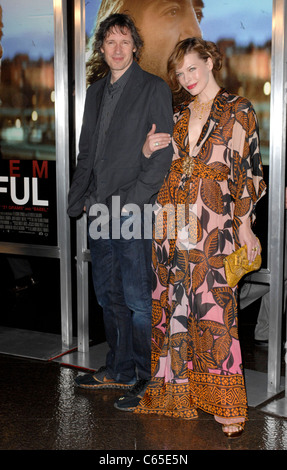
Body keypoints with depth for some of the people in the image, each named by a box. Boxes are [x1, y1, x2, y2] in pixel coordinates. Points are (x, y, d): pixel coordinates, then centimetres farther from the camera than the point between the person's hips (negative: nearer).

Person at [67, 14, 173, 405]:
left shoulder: (154, 89, -2)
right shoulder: (96, 92, 18)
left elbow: (162, 153, -8)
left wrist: (130, 199, -14)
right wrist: (80, 198, 7)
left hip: (133, 211, -6)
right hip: (99, 212, 7)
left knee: (138, 299, -3)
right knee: (109, 296, 12)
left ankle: (147, 376, 9)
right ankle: (120, 370, 23)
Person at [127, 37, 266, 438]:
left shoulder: (239, 111, 3)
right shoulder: (178, 115, 17)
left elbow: (247, 170, 0)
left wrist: (245, 226, -5)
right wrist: (149, 149, -1)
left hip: (213, 224, -5)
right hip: (172, 223, 5)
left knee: (213, 307, -7)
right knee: (170, 303, 7)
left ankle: (226, 405, 0)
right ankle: (174, 388, 19)